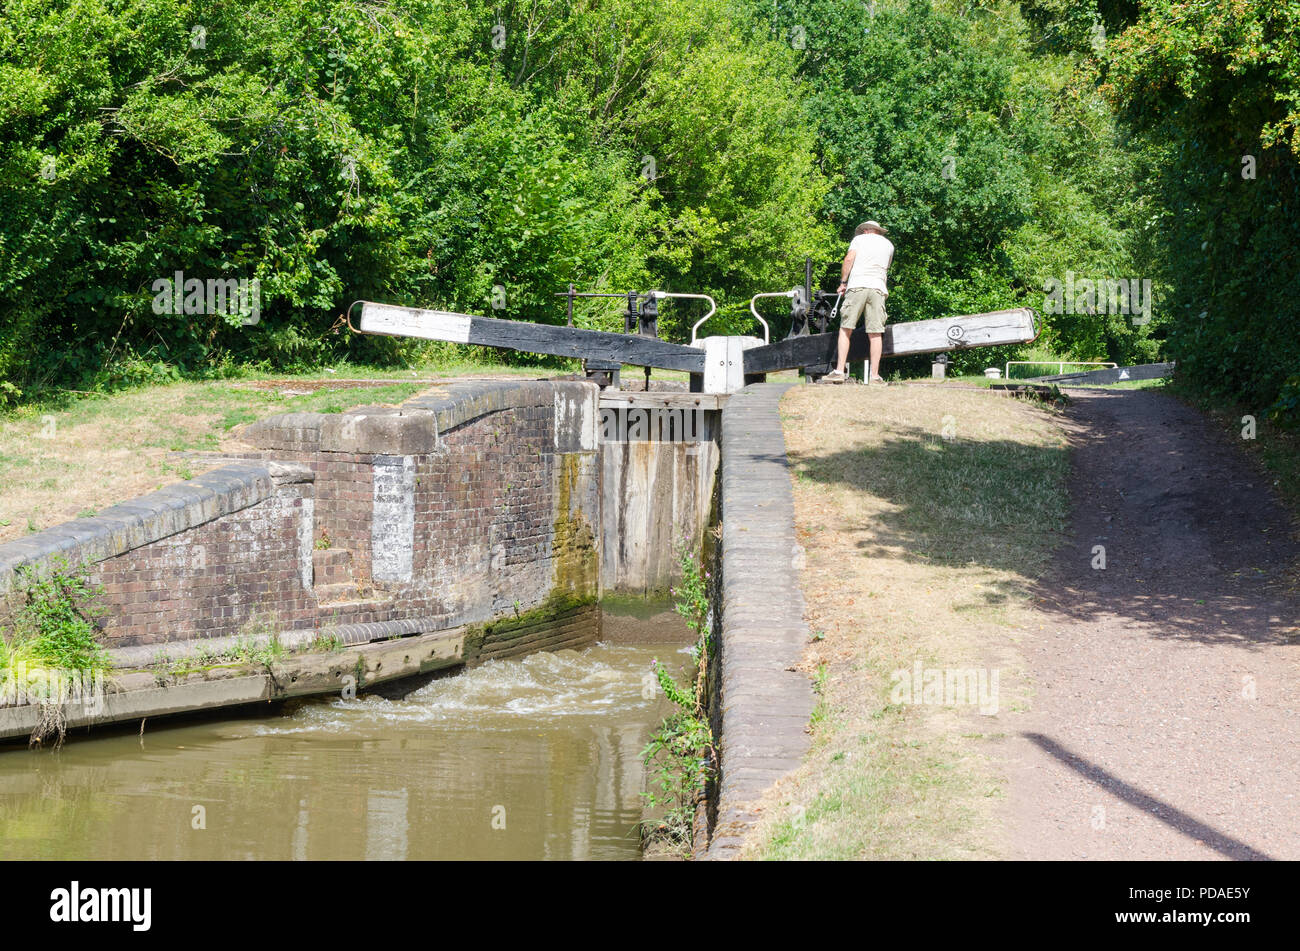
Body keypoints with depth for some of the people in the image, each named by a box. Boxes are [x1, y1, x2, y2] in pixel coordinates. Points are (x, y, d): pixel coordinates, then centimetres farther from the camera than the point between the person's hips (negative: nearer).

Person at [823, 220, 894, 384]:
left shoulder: (859, 238, 15)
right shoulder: (888, 245, 23)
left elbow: (849, 259, 1)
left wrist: (843, 282, 8)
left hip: (857, 286, -2)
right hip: (878, 288, 2)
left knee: (845, 329, 1)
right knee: (875, 333, 0)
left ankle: (839, 371, -6)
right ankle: (874, 375, -2)